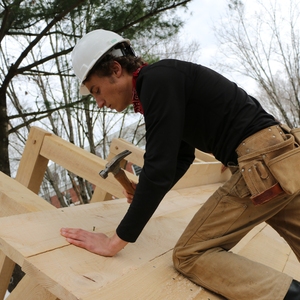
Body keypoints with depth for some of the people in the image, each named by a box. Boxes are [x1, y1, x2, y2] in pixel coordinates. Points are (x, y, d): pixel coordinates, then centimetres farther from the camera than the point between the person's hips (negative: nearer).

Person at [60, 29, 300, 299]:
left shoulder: (158, 79, -13)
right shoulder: (164, 83, 18)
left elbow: (159, 167, -20)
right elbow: (183, 156, 29)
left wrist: (116, 242, -14)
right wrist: (147, 197, 26)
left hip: (263, 160, -10)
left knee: (190, 255, -5)